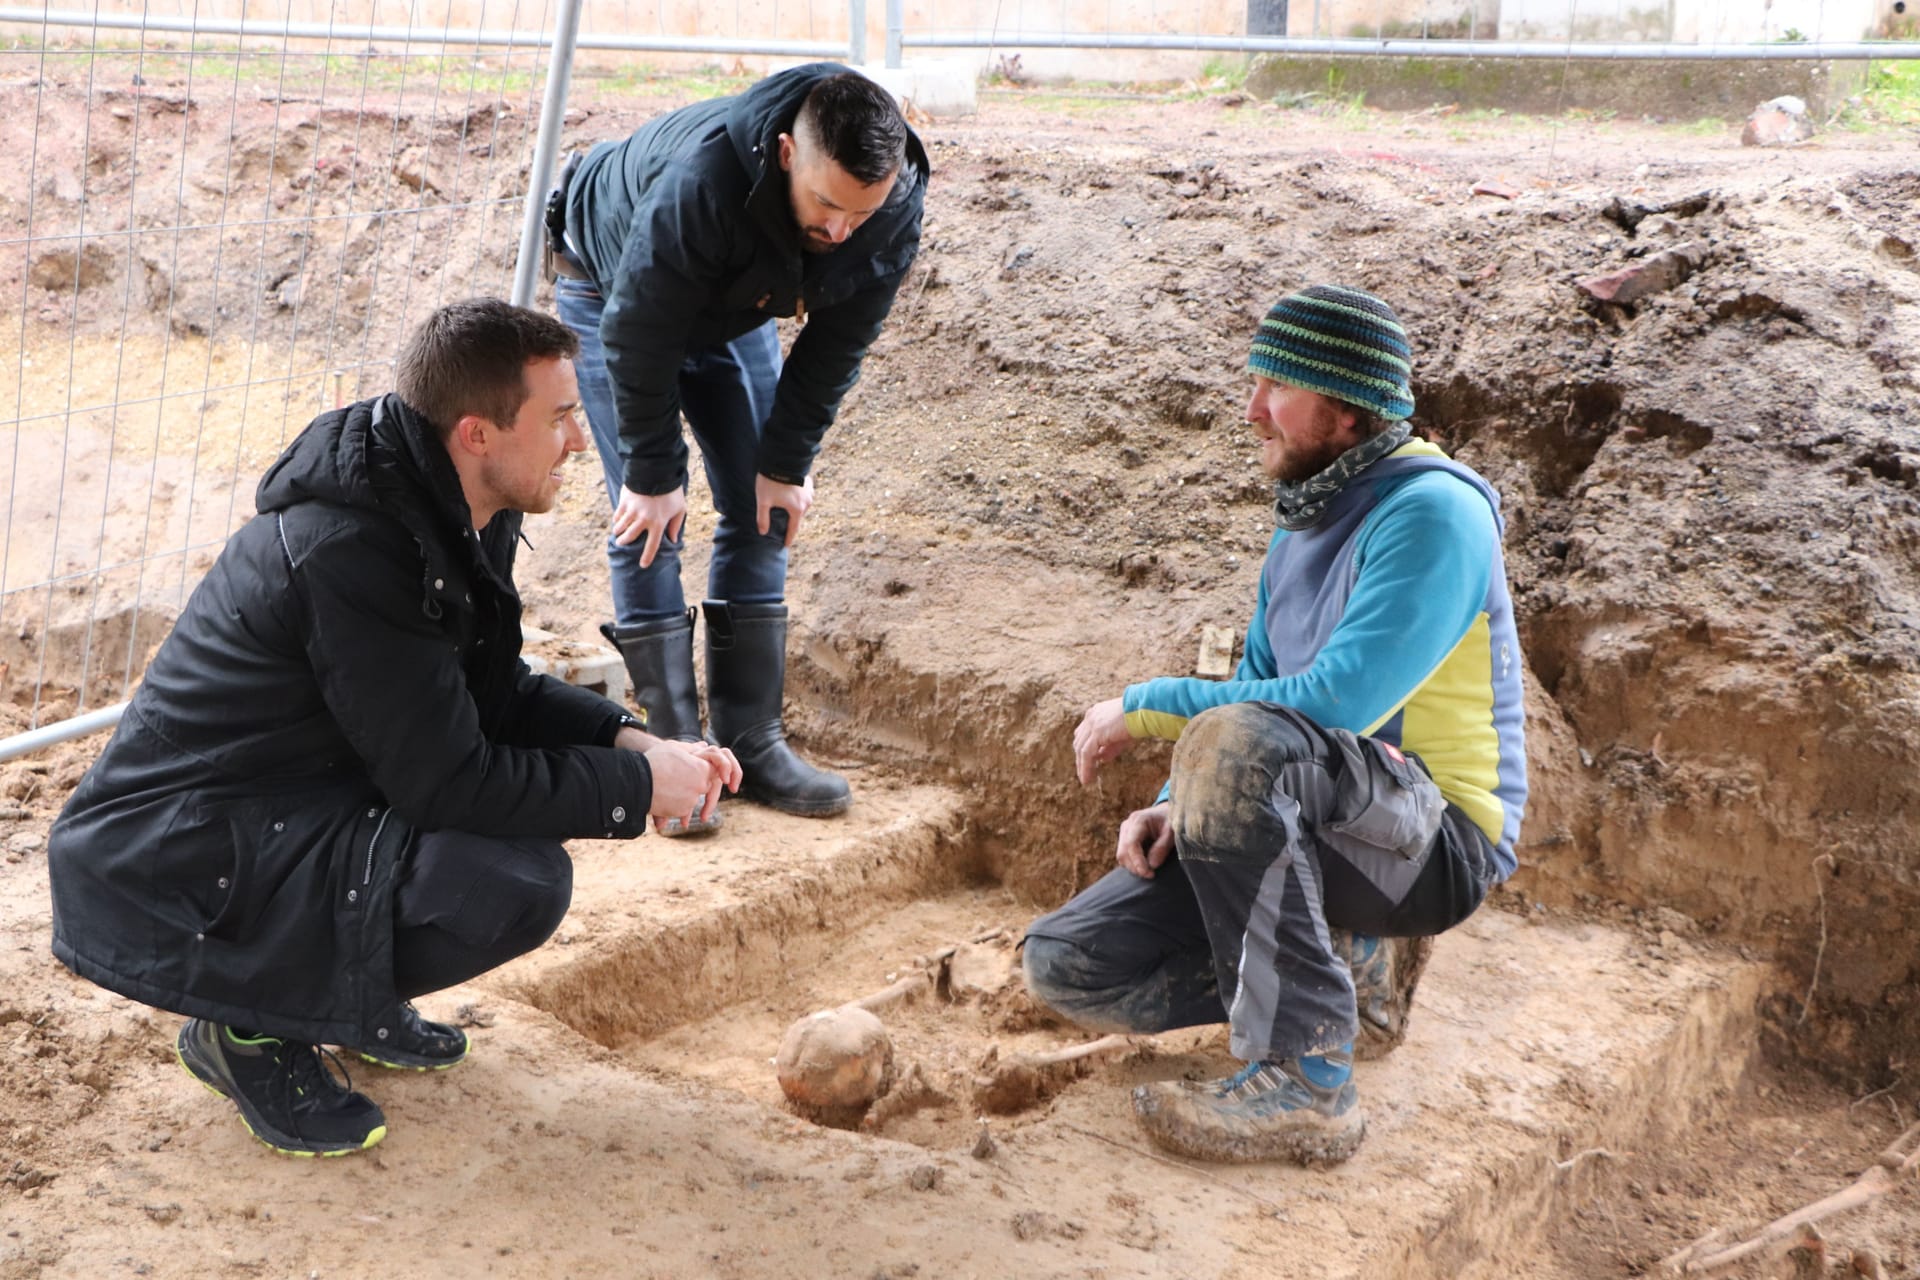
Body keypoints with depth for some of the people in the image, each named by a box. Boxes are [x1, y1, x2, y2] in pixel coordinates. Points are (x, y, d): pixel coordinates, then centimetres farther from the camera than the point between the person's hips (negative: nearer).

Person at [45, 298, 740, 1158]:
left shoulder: (450, 510, 1)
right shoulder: (348, 551, -27)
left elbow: (494, 694, 11)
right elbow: (448, 780, -25)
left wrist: (629, 742, -4)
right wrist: (637, 788, -16)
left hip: (294, 798, 10)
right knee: (520, 881, -25)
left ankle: (351, 995, 13)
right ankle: (251, 1027, -4)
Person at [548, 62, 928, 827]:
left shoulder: (896, 205, -28)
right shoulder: (700, 180, -43)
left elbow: (836, 345, -14)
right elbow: (638, 333, -32)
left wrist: (786, 465, -12)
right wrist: (652, 472, -23)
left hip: (736, 309, 5)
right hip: (615, 291, -5)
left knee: (761, 514, 0)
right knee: (649, 521, -12)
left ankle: (751, 743, 6)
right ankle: (673, 753, -4)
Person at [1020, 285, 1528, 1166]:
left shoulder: (1430, 513, -16)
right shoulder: (1304, 521, 13)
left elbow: (1336, 703, -27)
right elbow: (1257, 686, 17)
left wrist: (1145, 706, -18)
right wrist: (1178, 808, -2)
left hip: (1436, 844, -8)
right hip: (1327, 832, 8)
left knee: (1236, 743, -39)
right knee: (1067, 964, -4)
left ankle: (1306, 1085, -29)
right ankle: (1348, 967, 6)